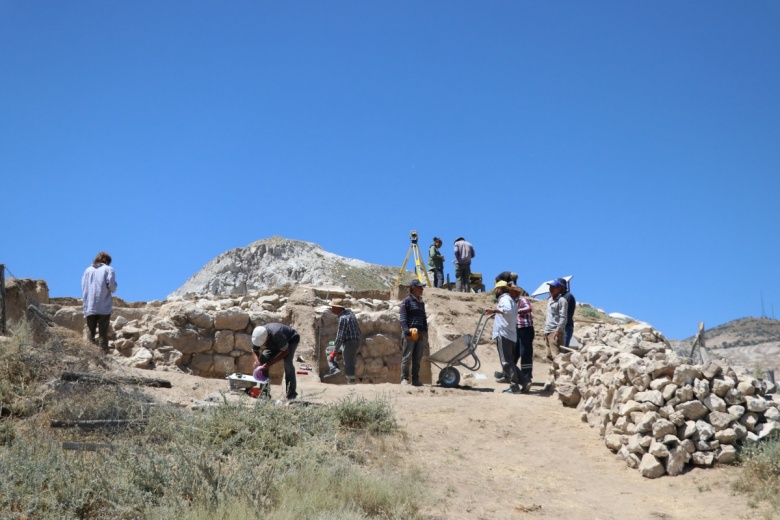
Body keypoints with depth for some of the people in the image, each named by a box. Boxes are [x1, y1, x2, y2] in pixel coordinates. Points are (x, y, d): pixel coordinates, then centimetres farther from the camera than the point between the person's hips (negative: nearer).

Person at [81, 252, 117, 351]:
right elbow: (111, 285, -8)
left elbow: (83, 287, 11)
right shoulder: (108, 269, 3)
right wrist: (114, 289, 12)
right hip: (104, 307, -3)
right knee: (103, 334, -2)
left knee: (90, 334, 7)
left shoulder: (88, 270, 15)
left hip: (89, 307, 3)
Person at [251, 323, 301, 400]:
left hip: (291, 339, -6)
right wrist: (257, 361, -30)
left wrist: (269, 364, -35)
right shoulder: (258, 336, -27)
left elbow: (285, 351, -31)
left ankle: (291, 393, -24)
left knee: (287, 362, -29)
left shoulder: (276, 334, -44)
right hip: (274, 344, 6)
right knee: (262, 361, -14)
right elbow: (254, 350, -8)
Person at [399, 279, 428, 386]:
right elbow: (403, 318, -9)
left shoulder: (421, 303, 21)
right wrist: (406, 330, -21)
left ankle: (415, 379, 10)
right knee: (407, 357, -7)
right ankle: (404, 378, -4)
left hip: (420, 333, 7)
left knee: (418, 358, 7)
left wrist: (425, 332, 16)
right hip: (410, 333, -7)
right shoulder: (407, 301, -1)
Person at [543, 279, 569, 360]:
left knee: (556, 355, -17)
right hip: (548, 332, 9)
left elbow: (563, 317, -12)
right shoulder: (549, 300, 21)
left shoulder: (561, 300, -4)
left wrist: (558, 330, -20)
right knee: (550, 355, 9)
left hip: (556, 332, -9)